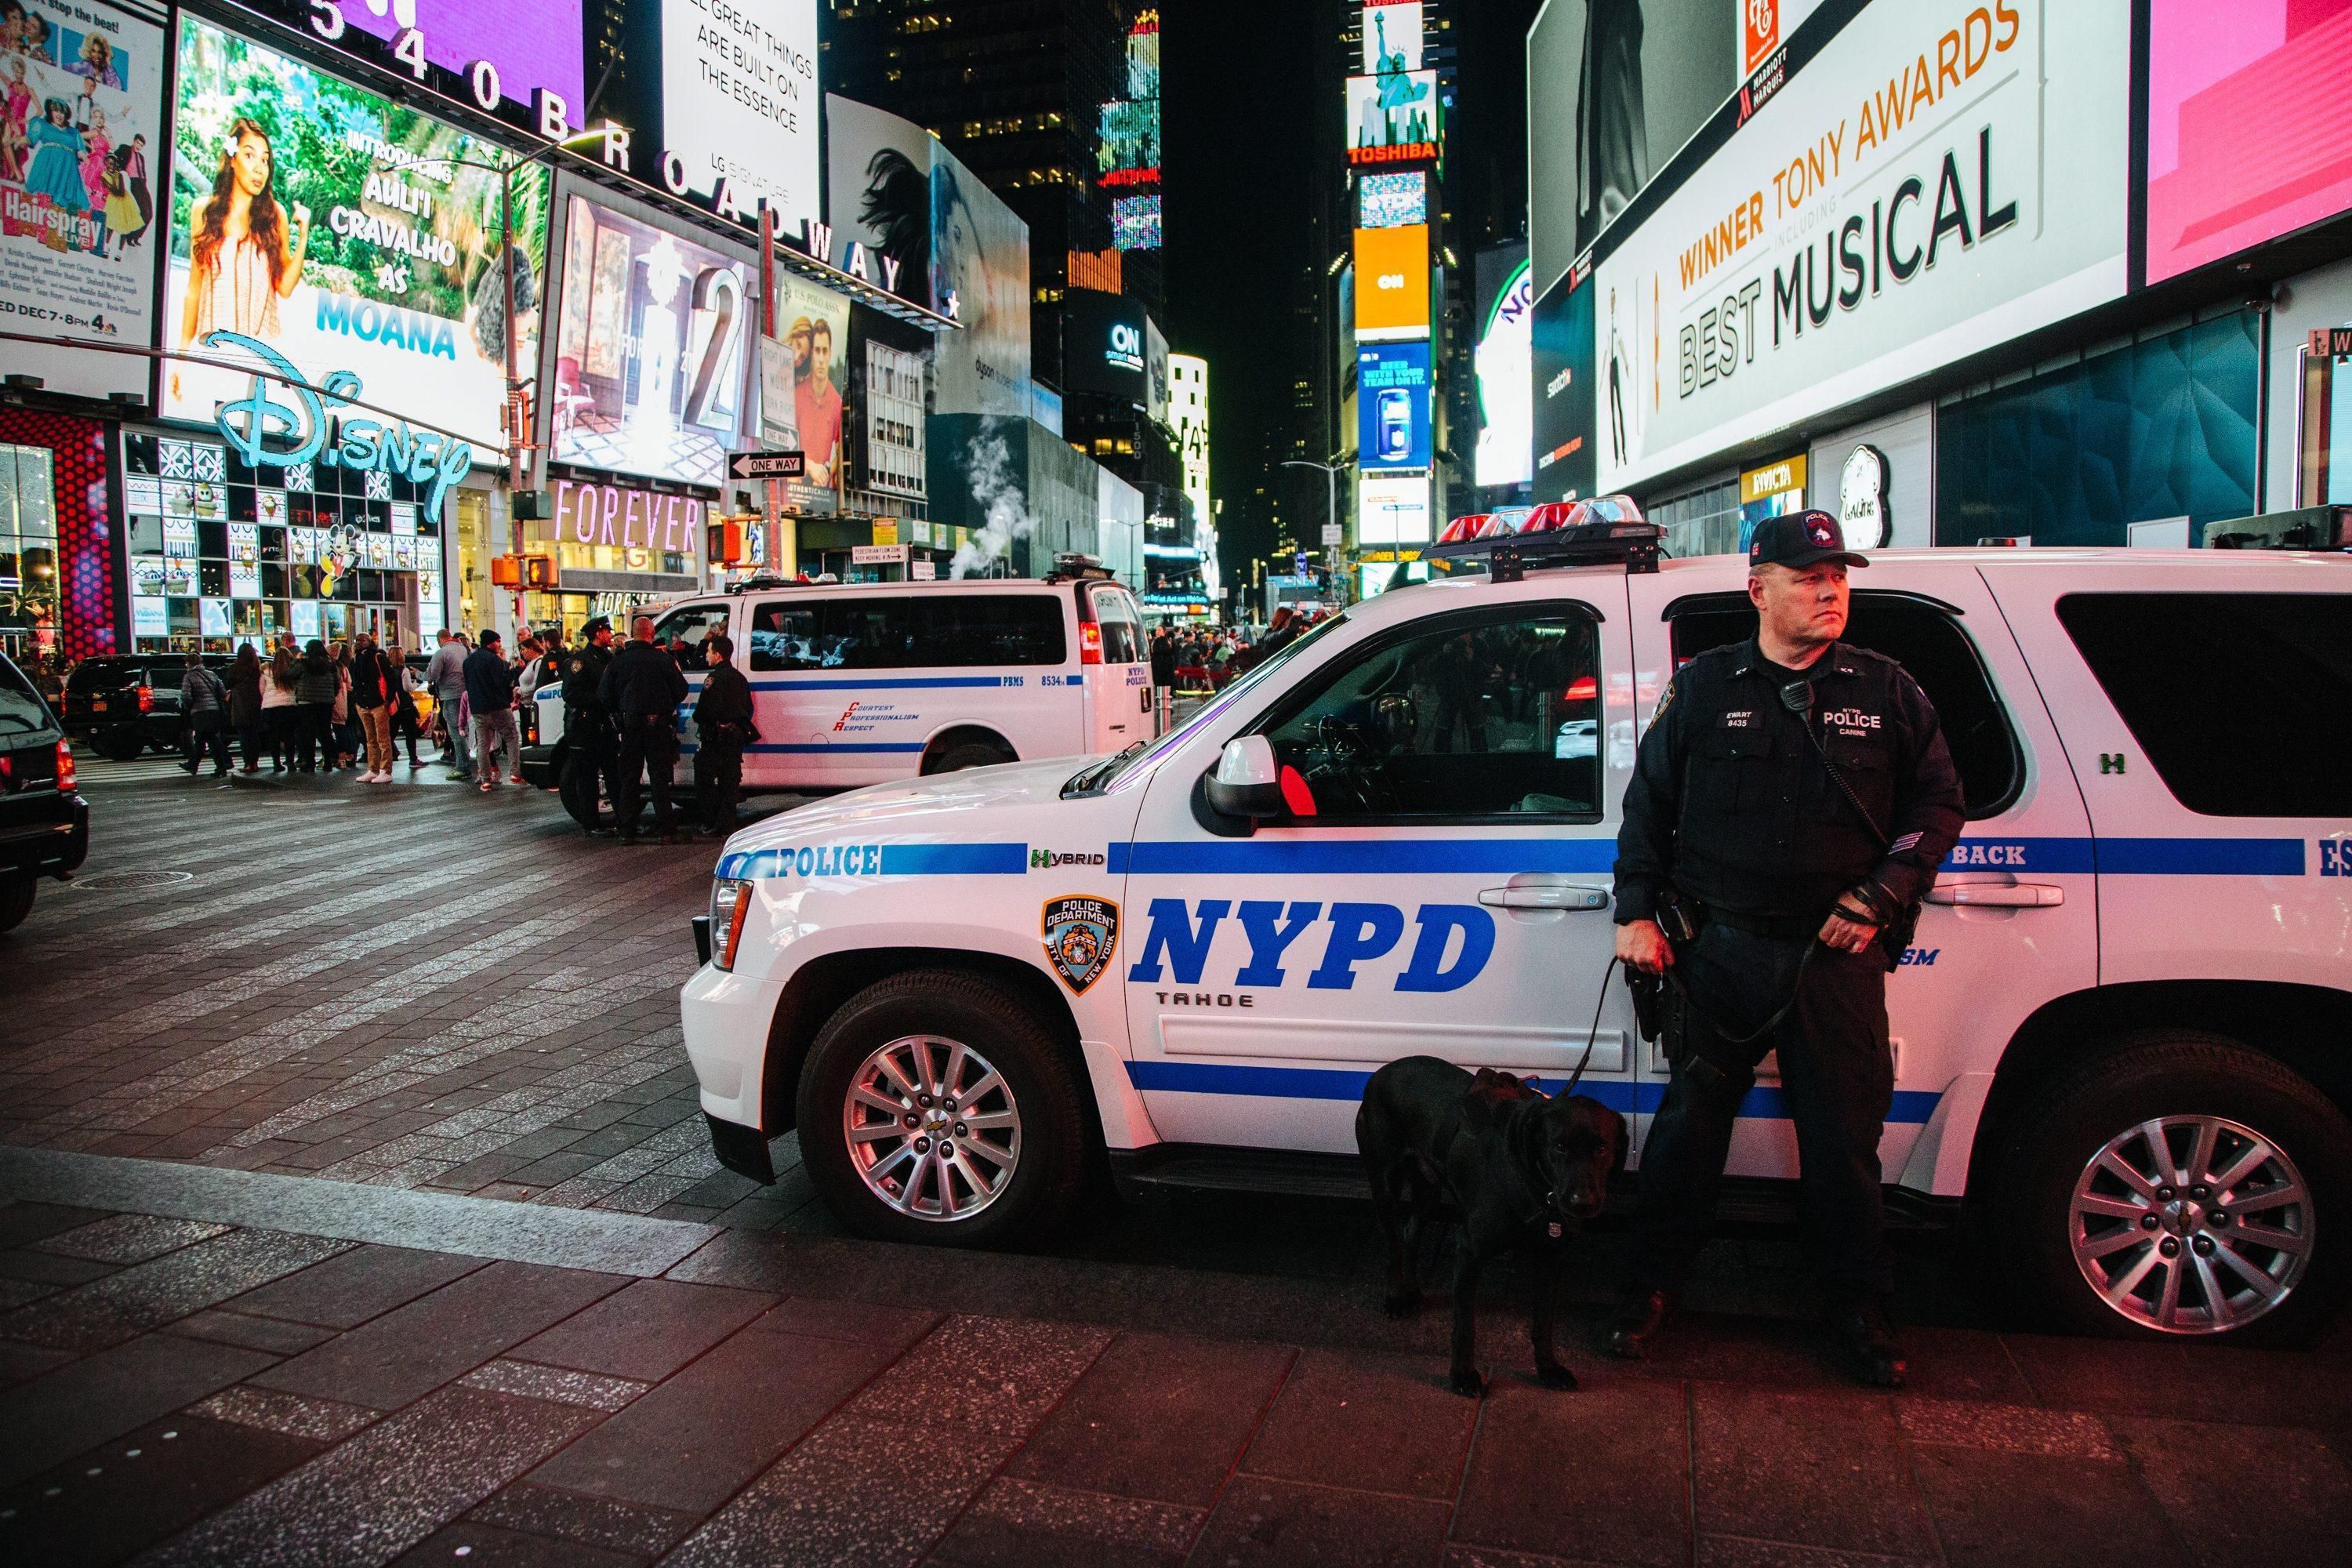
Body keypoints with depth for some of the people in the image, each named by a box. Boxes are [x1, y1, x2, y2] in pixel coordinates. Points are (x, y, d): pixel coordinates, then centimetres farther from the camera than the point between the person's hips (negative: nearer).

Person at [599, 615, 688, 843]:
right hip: (659, 725, -1)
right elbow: (681, 691, -3)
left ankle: (627, 832, 10)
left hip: (630, 726, 2)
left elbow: (604, 696, 0)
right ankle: (666, 830, 2)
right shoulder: (664, 659, -7)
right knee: (660, 777, 5)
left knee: (629, 777, 10)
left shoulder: (618, 661, -2)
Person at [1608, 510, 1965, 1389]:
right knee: (1688, 1125, 6)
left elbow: (1938, 801, 8)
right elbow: (1647, 803, 8)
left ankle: (1859, 1307, 26)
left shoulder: (1885, 692, 6)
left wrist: (1881, 897, -5)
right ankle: (1655, 1285, 23)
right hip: (1720, 950, 0)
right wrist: (1637, 913, 1)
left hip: (1837, 955, 1)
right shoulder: (1705, 687, 4)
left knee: (1845, 1139, 7)